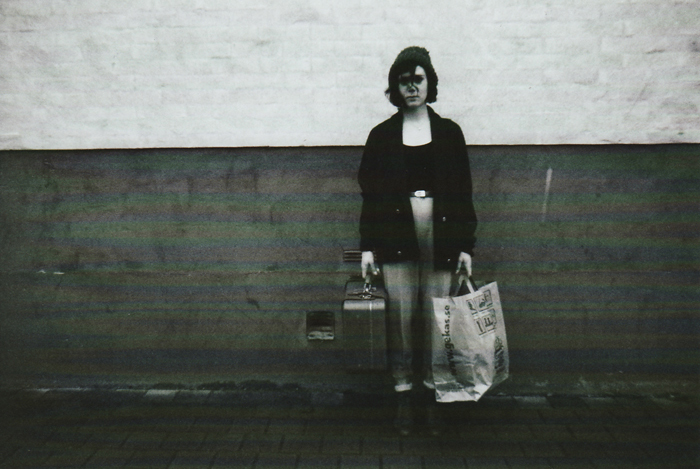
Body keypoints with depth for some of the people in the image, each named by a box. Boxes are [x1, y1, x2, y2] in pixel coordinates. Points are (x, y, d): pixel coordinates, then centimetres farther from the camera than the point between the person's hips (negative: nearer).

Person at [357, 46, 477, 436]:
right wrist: (367, 246, 1)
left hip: (440, 240, 0)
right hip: (396, 239, 0)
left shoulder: (449, 132, 6)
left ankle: (433, 395, 19)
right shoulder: (382, 135, 6)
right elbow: (370, 192, 6)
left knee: (437, 319, 4)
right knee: (401, 318, 2)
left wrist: (466, 245, 0)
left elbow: (463, 192, 6)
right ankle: (404, 396, 16)